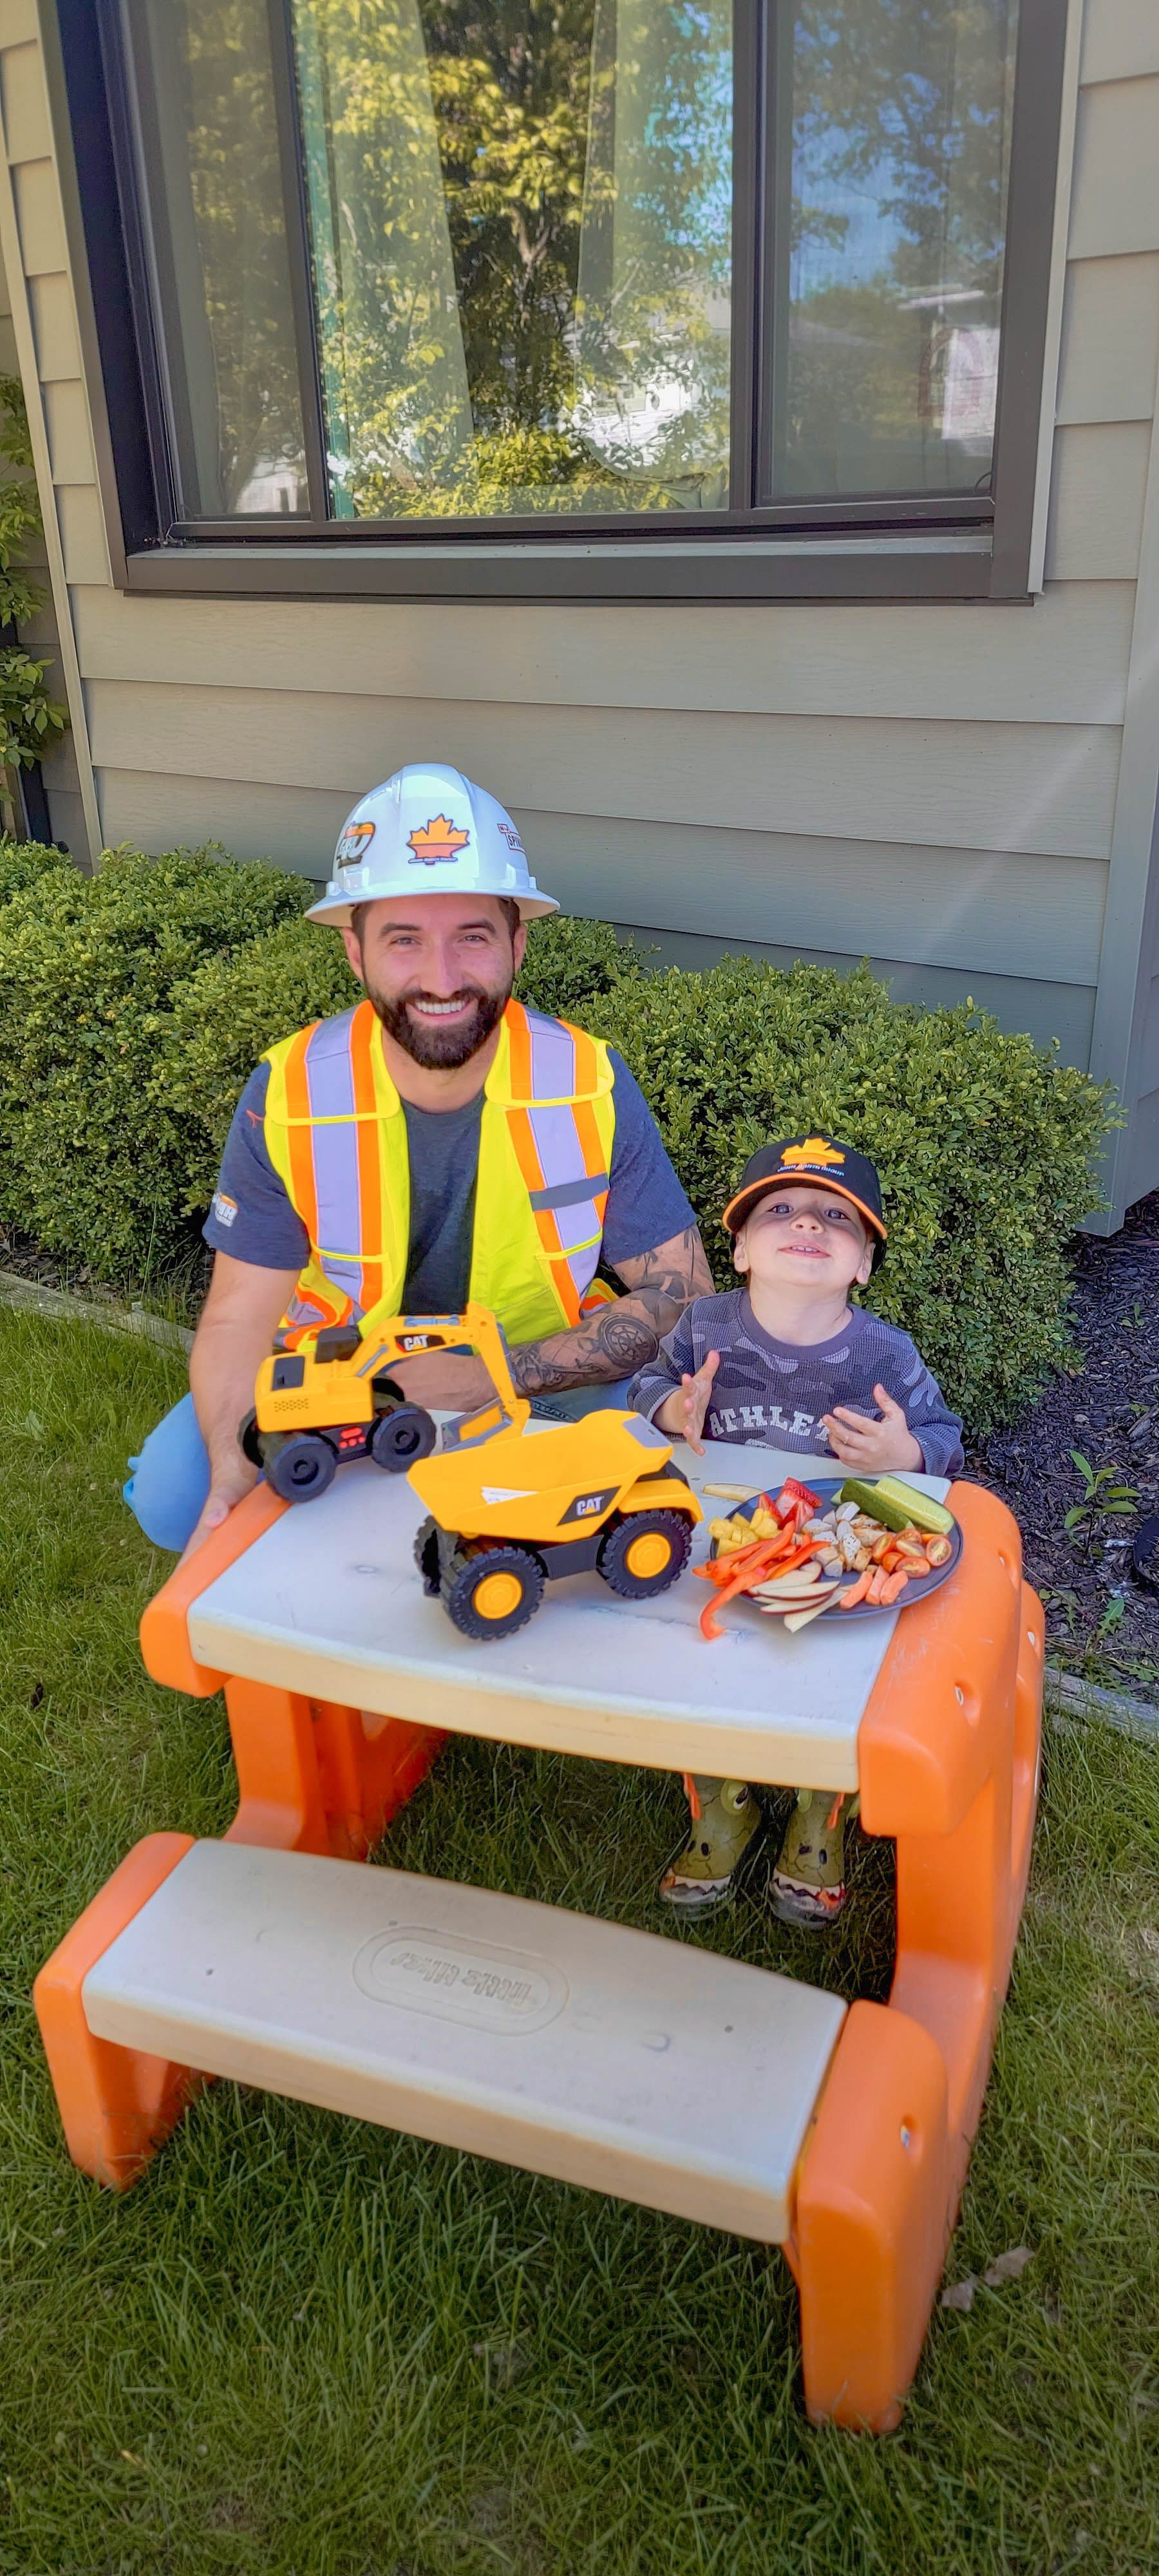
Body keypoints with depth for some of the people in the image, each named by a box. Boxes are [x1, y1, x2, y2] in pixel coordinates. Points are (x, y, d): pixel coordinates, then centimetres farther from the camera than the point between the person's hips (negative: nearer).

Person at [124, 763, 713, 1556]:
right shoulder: (289, 1095, -17)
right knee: (174, 1493, -19)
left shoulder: (592, 1085, -18)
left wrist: (496, 1375, -27)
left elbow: (681, 1296, -14)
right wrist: (235, 1473, -31)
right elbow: (240, 1319, -11)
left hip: (549, 1374, 0)